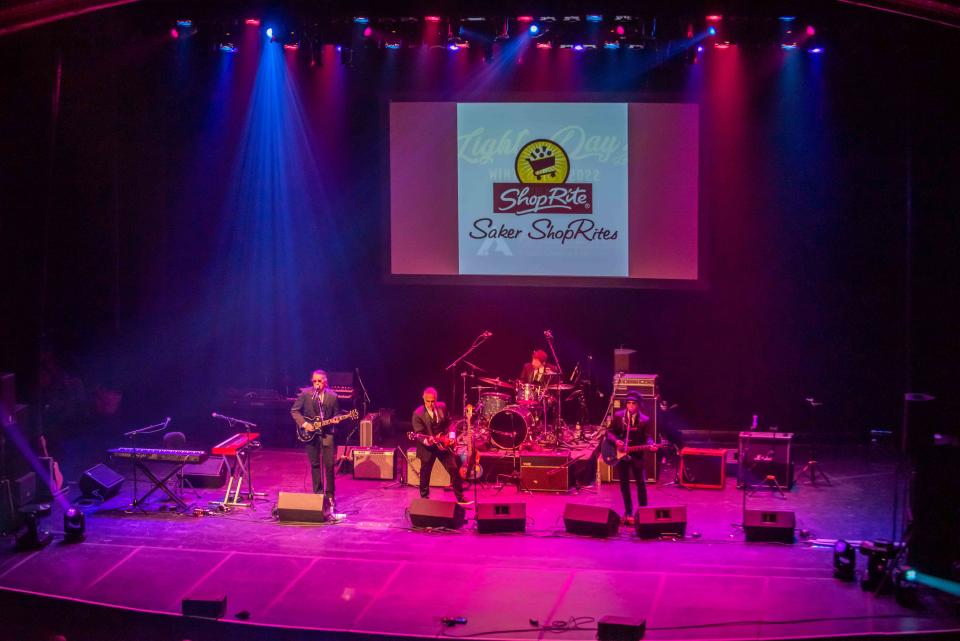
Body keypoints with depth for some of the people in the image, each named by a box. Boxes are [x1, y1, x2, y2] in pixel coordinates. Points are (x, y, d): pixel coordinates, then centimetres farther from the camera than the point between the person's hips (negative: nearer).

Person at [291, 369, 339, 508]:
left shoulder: (332, 396, -1)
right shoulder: (306, 394, -5)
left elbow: (336, 414, 9)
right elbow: (294, 411, 0)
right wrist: (304, 424, -10)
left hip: (327, 433, 0)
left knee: (329, 465, -3)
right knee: (315, 465, 7)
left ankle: (329, 495, 8)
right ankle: (318, 494, 17)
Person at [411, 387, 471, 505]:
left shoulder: (442, 407, -2)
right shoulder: (418, 413, -17)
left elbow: (448, 422, 13)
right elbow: (418, 433, -20)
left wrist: (451, 434, -1)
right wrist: (426, 440, -39)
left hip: (443, 445, 4)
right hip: (427, 448, -4)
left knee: (454, 470, 3)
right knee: (425, 473, 7)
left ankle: (460, 498, 13)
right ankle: (424, 498, 23)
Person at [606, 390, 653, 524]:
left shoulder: (645, 420, -4)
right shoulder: (618, 416, -2)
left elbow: (648, 437, -5)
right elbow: (609, 432, 2)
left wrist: (650, 445, -26)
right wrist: (616, 441, -16)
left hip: (637, 455, -1)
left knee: (641, 483, -2)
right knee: (624, 484, 7)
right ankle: (628, 512, 16)